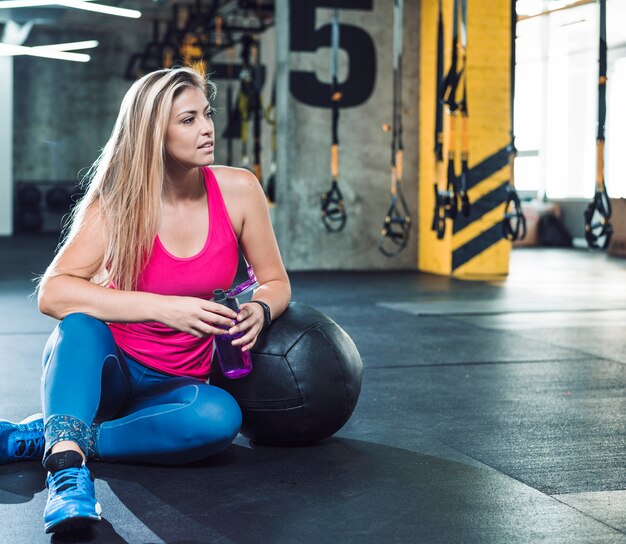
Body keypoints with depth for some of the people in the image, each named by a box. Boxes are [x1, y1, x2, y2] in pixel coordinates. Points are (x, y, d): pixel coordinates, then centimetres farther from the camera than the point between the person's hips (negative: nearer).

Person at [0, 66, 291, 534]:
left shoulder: (238, 190, -9)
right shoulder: (118, 203, -15)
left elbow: (275, 281, 2)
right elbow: (53, 292, -27)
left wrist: (259, 311, -23)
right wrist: (164, 308, -37)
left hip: (175, 386, 2)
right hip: (100, 372, -2)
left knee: (221, 416, -33)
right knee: (82, 322, -35)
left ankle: (38, 439, -23)